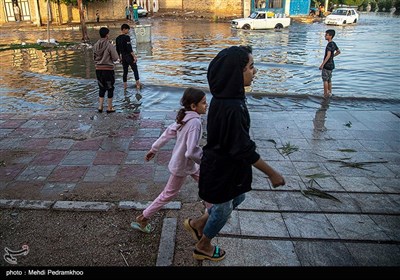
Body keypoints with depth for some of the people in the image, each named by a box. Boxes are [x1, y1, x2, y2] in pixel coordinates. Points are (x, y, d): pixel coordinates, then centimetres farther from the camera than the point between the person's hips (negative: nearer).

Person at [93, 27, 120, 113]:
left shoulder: (95, 45, 1)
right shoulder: (109, 45, -15)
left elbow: (94, 57, 10)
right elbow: (115, 58, -12)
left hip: (98, 69, 5)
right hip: (108, 69, -5)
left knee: (101, 88, 17)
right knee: (110, 88, 8)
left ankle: (100, 106, 17)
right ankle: (109, 108, 13)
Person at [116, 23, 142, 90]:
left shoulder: (117, 38, 10)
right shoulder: (126, 37, -12)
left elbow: (117, 49, 14)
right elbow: (129, 48, -19)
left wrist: (120, 57, 23)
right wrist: (134, 56, -18)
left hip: (123, 57, 7)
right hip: (129, 56, -7)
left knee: (125, 71, 12)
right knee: (135, 70, -1)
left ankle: (125, 85, 14)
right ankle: (138, 84, -4)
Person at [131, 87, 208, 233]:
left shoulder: (184, 117, -5)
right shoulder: (195, 122, -32)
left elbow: (168, 133, 4)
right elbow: (192, 152, -36)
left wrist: (154, 149, 13)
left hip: (190, 163, 8)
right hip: (182, 166, -8)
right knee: (169, 194, 11)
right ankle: (142, 219, 26)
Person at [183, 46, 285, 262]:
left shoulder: (224, 97, -3)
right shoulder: (231, 107, -34)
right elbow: (244, 149, -29)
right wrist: (272, 173, -19)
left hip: (220, 163, 9)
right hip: (223, 170, -9)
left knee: (237, 198, 28)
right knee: (223, 209, 16)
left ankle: (196, 224, 43)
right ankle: (203, 247, 43)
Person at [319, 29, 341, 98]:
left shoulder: (329, 45, -20)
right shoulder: (333, 44, 8)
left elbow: (328, 56, -27)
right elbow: (338, 52, 22)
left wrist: (322, 64, -27)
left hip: (327, 65, -9)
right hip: (331, 64, 9)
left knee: (325, 80, -1)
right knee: (329, 80, 17)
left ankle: (325, 94, 4)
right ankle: (330, 92, 26)